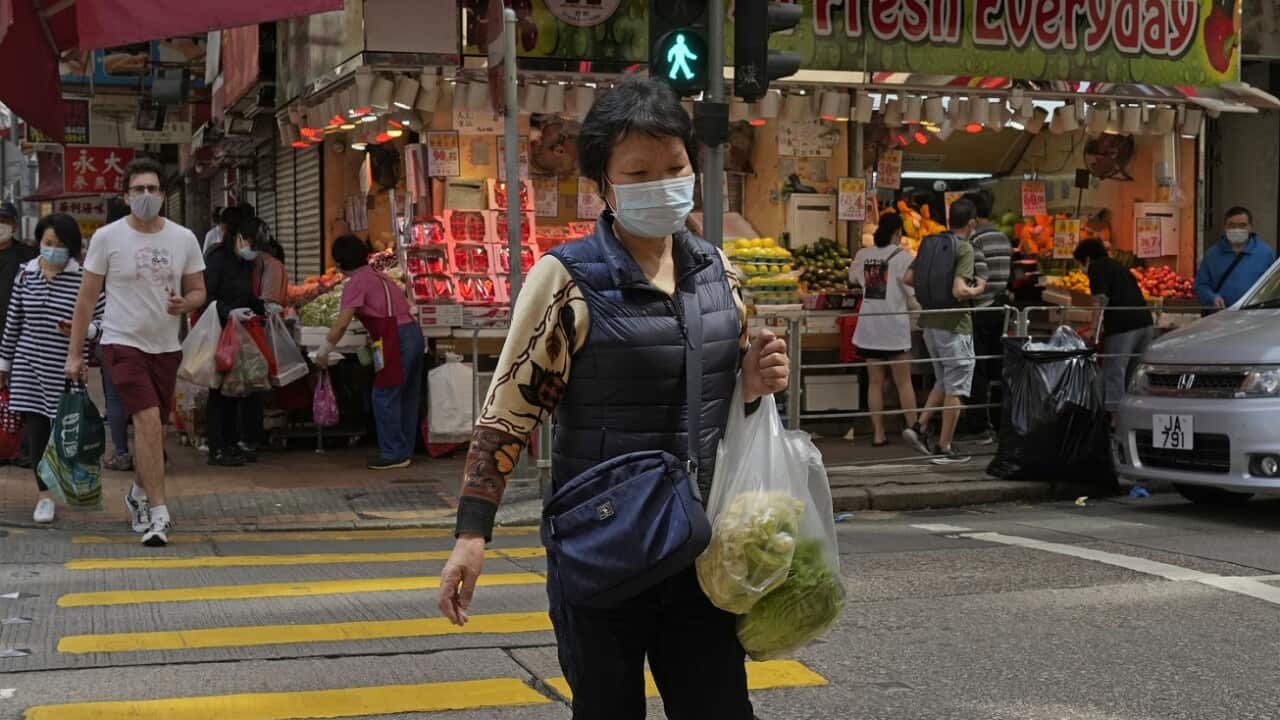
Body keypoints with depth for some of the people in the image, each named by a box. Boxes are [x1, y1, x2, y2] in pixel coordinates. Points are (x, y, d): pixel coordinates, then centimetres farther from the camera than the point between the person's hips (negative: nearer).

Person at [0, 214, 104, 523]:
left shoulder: (84, 278, -5)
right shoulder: (26, 274, 5)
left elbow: (101, 319, 0)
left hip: (66, 367, -3)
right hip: (30, 364, 3)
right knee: (35, 427, 0)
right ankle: (45, 494, 9)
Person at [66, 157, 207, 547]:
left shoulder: (184, 239, 3)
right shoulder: (107, 237, -5)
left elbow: (198, 291, 11)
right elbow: (86, 298, 0)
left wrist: (185, 304, -14)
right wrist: (74, 353, 0)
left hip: (166, 346, 4)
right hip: (123, 342, -4)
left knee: (153, 429, 13)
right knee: (148, 421, -19)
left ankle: (138, 494, 39)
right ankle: (158, 513, -16)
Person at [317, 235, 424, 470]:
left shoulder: (355, 283, -6)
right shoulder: (378, 276, 20)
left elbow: (341, 324, -11)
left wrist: (324, 352, -3)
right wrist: (374, 336, 29)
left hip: (397, 340, -9)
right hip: (414, 333, 9)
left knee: (385, 398, -1)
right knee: (407, 397, 13)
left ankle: (392, 454, 1)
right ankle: (405, 451, 20)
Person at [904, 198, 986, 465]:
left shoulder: (930, 243, 7)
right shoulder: (964, 248, -15)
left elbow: (909, 278, 9)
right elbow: (959, 291, -25)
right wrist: (979, 288, -6)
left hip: (929, 322, 7)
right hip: (954, 325, -7)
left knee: (943, 382, 23)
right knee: (955, 389, 4)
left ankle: (920, 427, 11)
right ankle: (944, 448, 8)